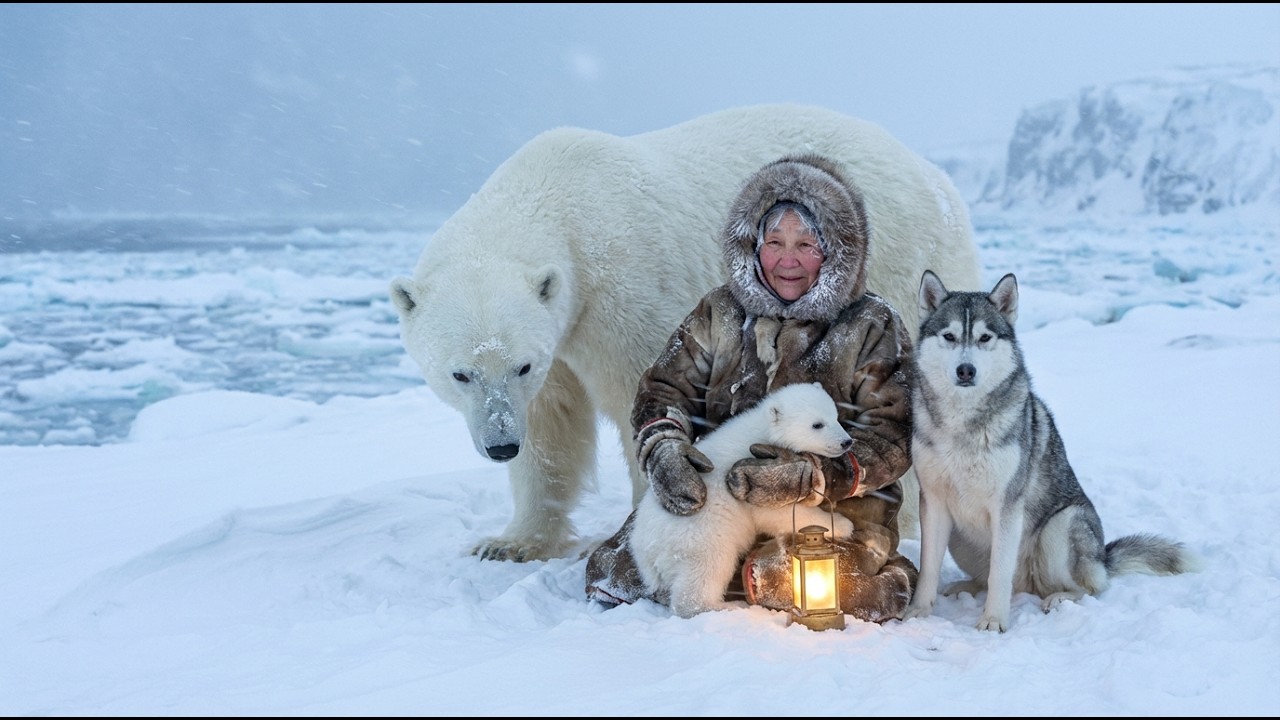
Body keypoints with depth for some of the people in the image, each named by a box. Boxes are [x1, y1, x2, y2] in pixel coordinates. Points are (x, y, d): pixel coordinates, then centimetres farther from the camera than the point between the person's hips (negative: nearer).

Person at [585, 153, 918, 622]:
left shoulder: (873, 327, 0)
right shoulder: (720, 313, 10)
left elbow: (890, 439, -8)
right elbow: (664, 388, 5)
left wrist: (806, 477, -25)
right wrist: (664, 451, -19)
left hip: (839, 508, -3)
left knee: (781, 578, -35)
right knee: (613, 573, -15)